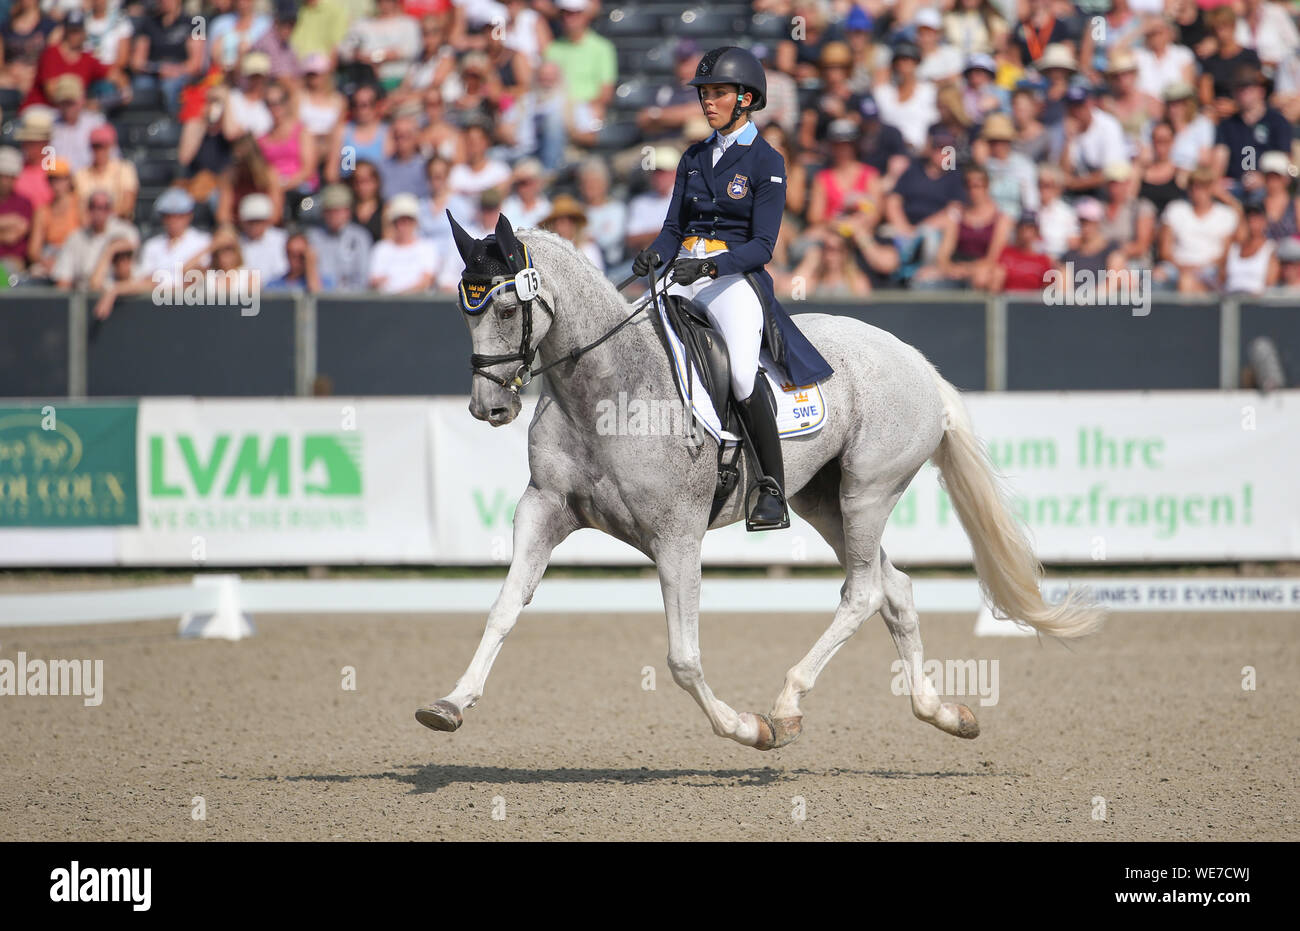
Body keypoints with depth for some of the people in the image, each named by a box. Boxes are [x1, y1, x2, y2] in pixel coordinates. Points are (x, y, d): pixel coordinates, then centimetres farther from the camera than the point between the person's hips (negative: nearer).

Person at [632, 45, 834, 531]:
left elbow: (762, 246, -8)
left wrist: (711, 266, -24)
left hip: (735, 275, -6)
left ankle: (773, 491, -23)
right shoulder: (694, 158, 16)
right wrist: (654, 253, -8)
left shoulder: (766, 163, -2)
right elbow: (674, 227, 15)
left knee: (743, 371, -30)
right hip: (684, 274, 6)